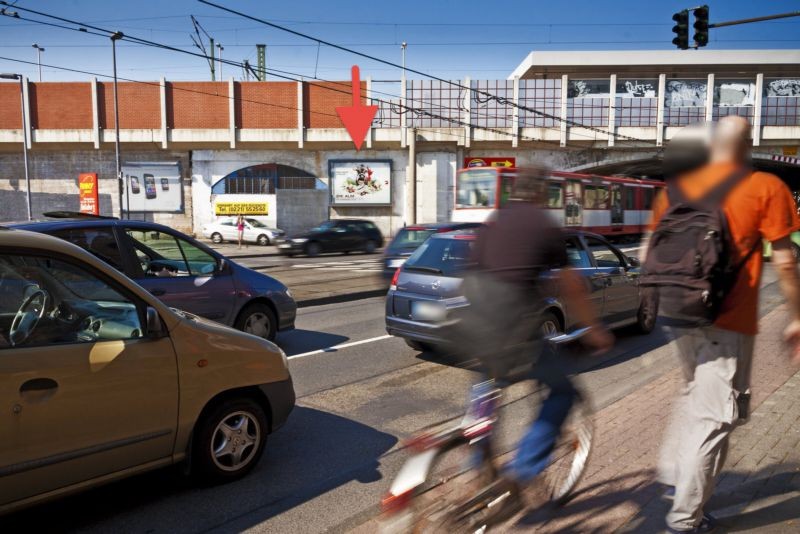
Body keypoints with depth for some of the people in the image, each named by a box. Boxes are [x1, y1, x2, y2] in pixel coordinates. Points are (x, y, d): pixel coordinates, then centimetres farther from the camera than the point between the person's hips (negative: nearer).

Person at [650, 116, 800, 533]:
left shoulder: (679, 186, 8)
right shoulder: (766, 188, -4)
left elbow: (652, 250, 11)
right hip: (728, 322, -5)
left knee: (693, 394, 27)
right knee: (714, 416, 3)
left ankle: (671, 471, 32)